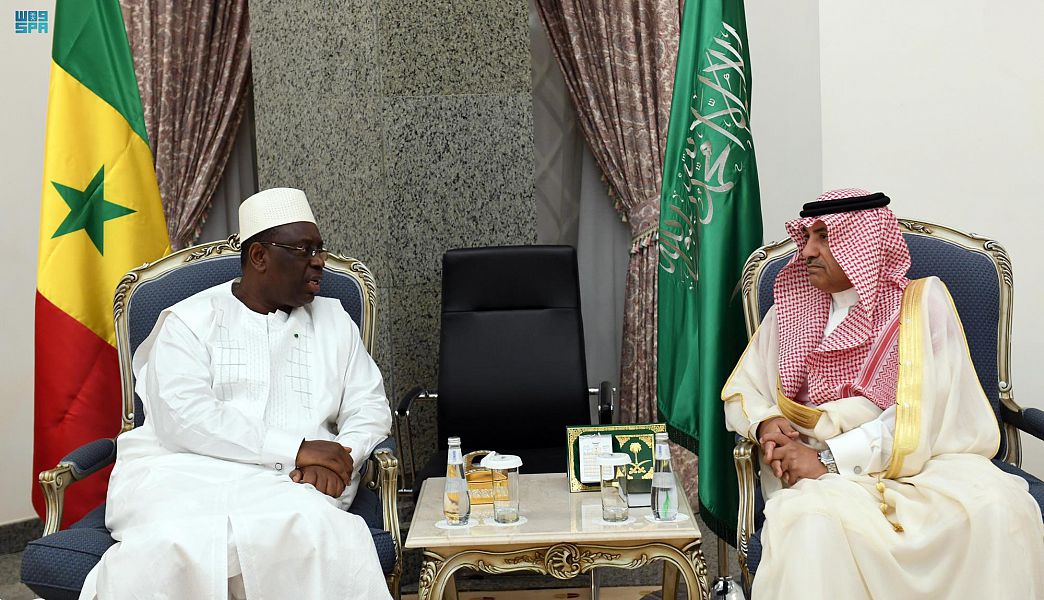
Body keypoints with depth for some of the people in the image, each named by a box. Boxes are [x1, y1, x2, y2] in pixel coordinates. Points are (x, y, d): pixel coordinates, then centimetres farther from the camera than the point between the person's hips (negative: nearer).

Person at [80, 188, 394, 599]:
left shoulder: (334, 321, 19)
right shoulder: (189, 320, 7)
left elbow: (369, 407, 14)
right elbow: (182, 418, -8)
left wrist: (336, 460, -9)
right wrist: (294, 449, -16)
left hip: (289, 484, 3)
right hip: (185, 471, -2)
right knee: (174, 548, -37)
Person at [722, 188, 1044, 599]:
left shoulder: (923, 301, 0)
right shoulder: (793, 309, 10)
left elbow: (920, 417, -11)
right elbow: (740, 393, 14)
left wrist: (830, 456, -20)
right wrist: (765, 423, -9)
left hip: (922, 457, -1)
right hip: (817, 467, 1)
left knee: (998, 507, -30)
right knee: (811, 519, -33)